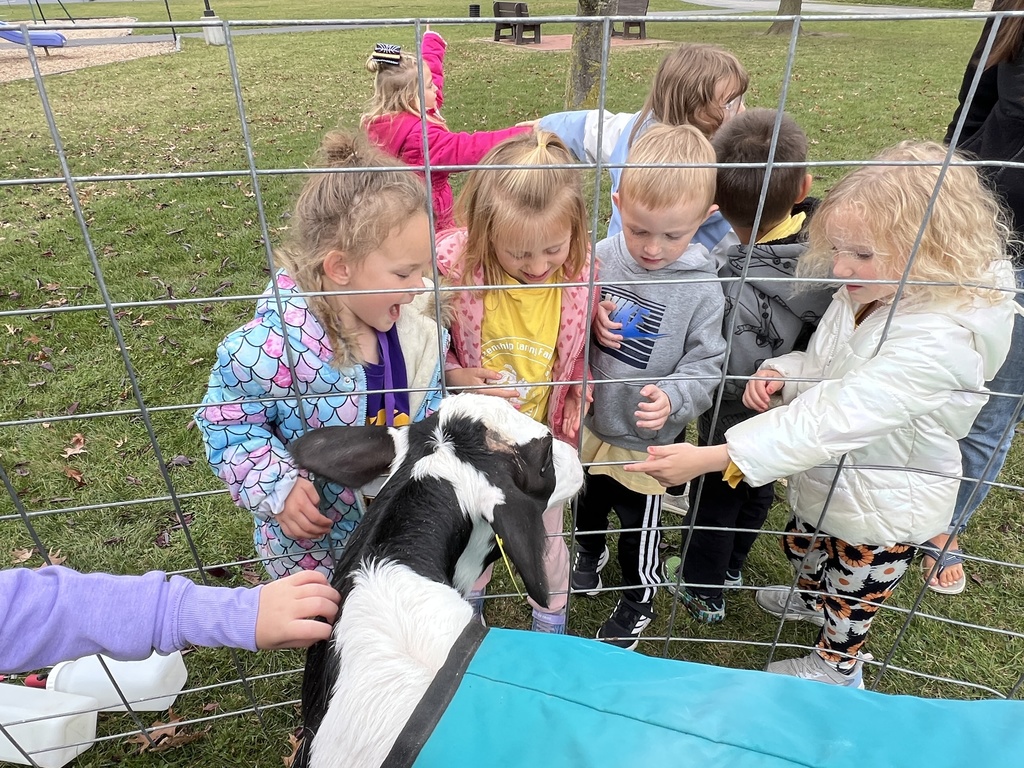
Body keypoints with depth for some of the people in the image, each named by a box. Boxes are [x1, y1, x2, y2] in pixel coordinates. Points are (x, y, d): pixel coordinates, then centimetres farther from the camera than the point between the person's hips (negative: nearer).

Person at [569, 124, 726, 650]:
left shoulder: (702, 289, -20)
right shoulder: (602, 257, -12)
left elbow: (705, 367, -15)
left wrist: (673, 397, -34)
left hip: (645, 441, -3)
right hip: (589, 422, 3)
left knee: (639, 525, 17)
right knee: (587, 501, 28)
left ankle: (638, 600, 46)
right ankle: (589, 552, 61)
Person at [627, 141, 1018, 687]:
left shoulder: (937, 343, -37)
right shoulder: (865, 295, -11)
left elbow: (831, 418, -44)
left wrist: (710, 458, -48)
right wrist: (782, 374, -20)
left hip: (879, 511, -7)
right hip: (824, 480, 8)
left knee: (851, 597, 21)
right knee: (801, 547, 34)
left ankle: (836, 669, 52)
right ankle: (813, 600, 67)